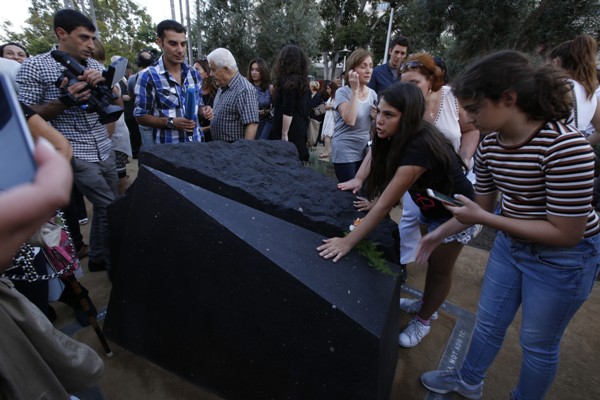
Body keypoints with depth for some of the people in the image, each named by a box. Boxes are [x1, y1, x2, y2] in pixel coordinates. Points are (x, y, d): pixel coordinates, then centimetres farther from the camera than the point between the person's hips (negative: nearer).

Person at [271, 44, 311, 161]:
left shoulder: (288, 80, -11)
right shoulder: (303, 81, 13)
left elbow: (288, 111, -18)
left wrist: (284, 134, -18)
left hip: (291, 132, -8)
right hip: (301, 131, 8)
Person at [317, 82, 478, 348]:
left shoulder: (419, 148, -38)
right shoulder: (404, 137, -14)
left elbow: (385, 205, -39)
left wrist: (348, 242, -35)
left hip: (455, 214, -7)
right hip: (429, 208, 7)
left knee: (439, 272, 10)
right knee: (427, 259, 22)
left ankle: (422, 321, 32)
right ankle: (427, 303, 46)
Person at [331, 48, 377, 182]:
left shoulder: (373, 94, 6)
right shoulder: (342, 92, -10)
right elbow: (350, 120, -28)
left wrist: (377, 117, -5)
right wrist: (355, 90, -22)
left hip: (364, 151, 6)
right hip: (345, 152, -6)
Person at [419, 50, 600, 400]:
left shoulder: (565, 145, -28)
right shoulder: (489, 146, -9)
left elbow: (566, 234, -26)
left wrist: (483, 220, -29)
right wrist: (439, 234, 4)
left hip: (563, 257, -6)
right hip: (510, 244, 6)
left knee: (538, 343, 15)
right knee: (489, 323, 22)